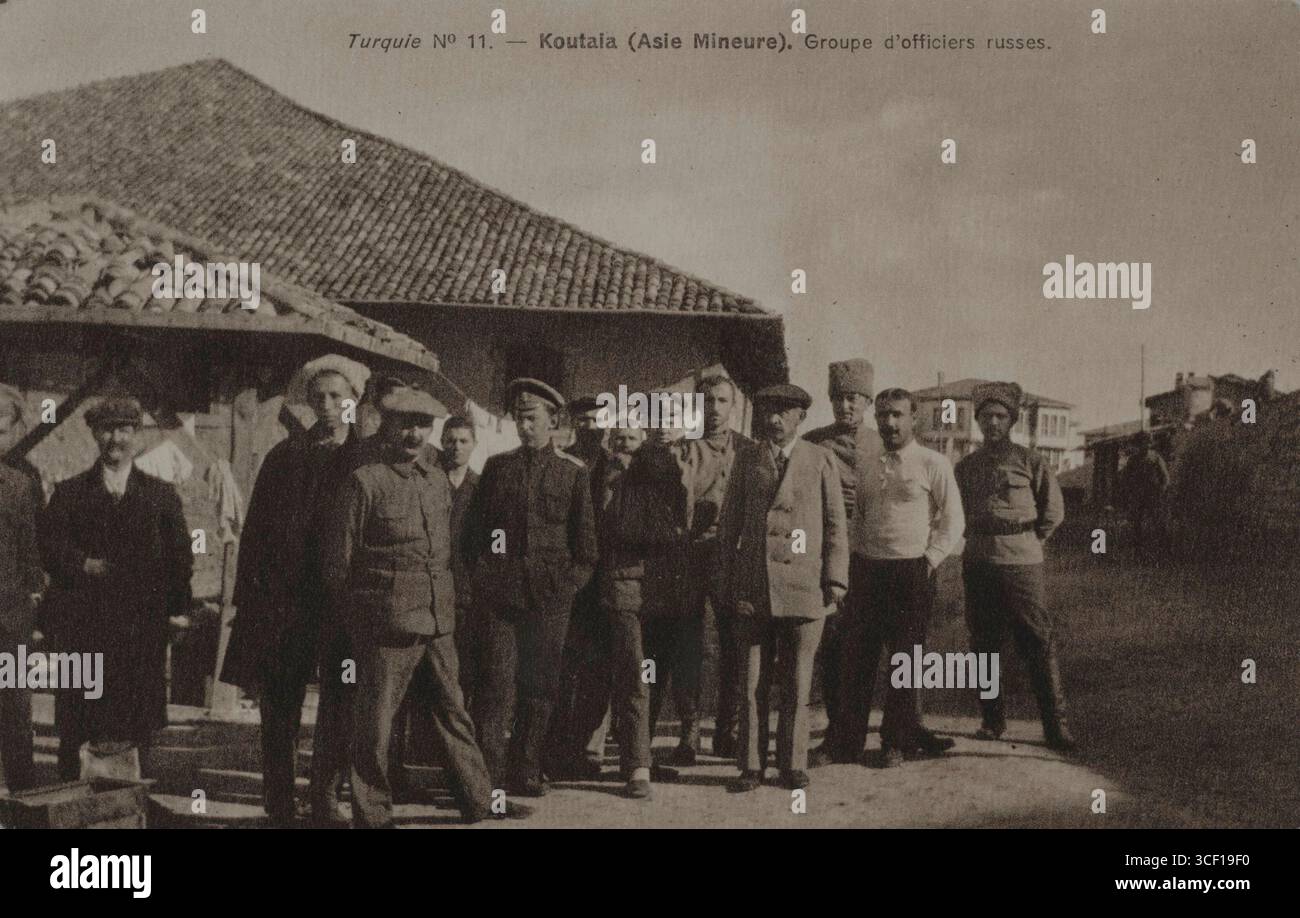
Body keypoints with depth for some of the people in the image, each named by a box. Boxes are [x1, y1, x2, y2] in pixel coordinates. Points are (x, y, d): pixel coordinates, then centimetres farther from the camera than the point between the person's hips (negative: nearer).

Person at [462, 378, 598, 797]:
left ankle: (525, 771, 13)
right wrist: (482, 574, 4)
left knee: (540, 683, 4)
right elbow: (474, 527, 13)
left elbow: (585, 536, 7)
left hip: (551, 593, 0)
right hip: (500, 590, 0)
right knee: (498, 679, -5)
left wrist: (572, 581, -1)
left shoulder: (574, 471, 6)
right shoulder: (496, 467, 10)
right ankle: (488, 770, -4)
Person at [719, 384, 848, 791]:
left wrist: (835, 580, -1)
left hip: (804, 585, -1)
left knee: (797, 681, 4)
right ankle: (751, 765, 9)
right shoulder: (747, 460, 10)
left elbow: (836, 525, 5)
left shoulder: (820, 460, 6)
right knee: (752, 680, 2)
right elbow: (729, 523, 12)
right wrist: (727, 578, 8)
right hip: (753, 586, 1)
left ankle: (793, 764, 15)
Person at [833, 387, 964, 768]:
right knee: (857, 657, 3)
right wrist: (856, 555, 9)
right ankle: (848, 743, 9)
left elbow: (953, 520, 0)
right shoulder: (865, 462, 11)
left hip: (912, 571, -4)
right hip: (867, 568, 4)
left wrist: (929, 560, -7)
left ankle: (896, 743, 12)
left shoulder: (932, 464, -2)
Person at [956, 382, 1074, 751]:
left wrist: (1028, 542, 7)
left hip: (1022, 563, -4)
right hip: (978, 564, 4)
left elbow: (1054, 510, 7)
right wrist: (979, 542, 13)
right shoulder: (966, 466, 11)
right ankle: (992, 719, 18)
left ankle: (1055, 725, -2)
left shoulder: (1030, 460, 1)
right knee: (983, 644, 7)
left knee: (1039, 644, -6)